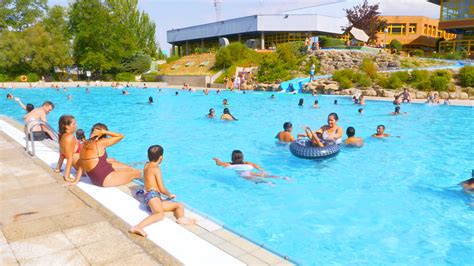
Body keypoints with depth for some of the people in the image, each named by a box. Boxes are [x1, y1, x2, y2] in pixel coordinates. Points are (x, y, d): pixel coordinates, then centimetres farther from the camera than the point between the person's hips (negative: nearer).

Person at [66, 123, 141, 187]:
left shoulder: (85, 145, 2)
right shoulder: (100, 143, -18)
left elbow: (81, 165, 4)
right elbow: (120, 136, -11)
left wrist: (76, 181, 8)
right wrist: (104, 132, -11)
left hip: (95, 179, 9)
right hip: (105, 179, -9)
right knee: (137, 172, 1)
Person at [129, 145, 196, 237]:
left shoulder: (146, 165, 21)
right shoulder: (156, 169, -3)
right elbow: (162, 189, -3)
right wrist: (169, 195, 12)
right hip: (153, 195, -10)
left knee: (180, 205, 8)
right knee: (160, 214, -39)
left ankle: (181, 219, -25)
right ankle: (137, 227, -55)